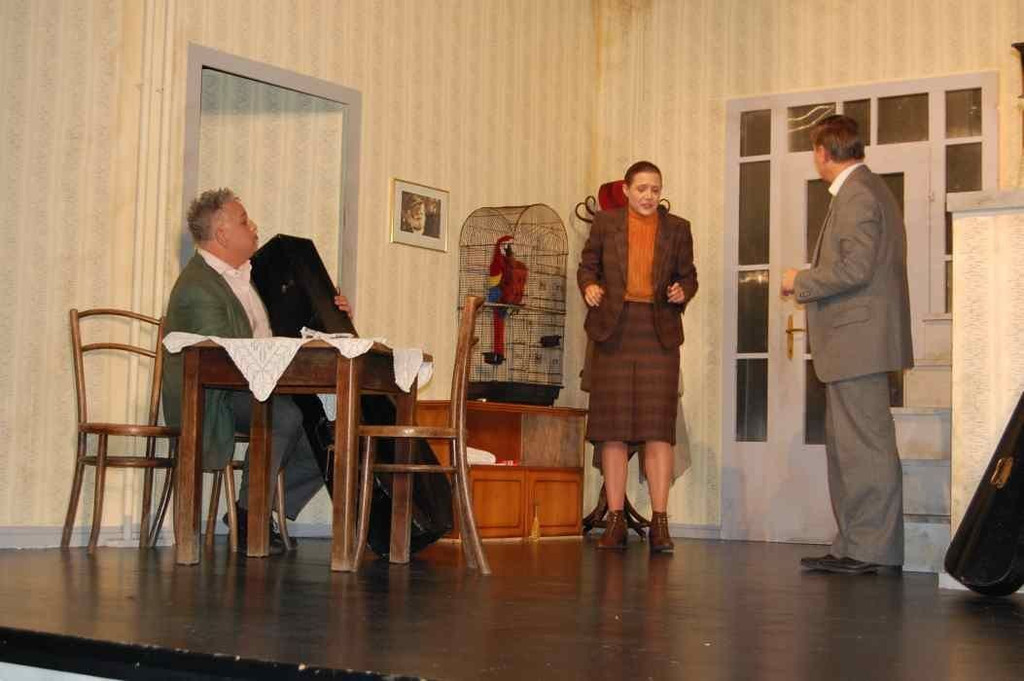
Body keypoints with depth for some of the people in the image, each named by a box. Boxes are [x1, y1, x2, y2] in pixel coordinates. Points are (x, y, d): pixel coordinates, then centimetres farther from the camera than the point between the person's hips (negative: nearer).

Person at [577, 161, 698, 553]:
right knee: (613, 427, -1)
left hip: (659, 333, 0)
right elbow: (587, 266, 15)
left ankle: (659, 523, -5)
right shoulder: (606, 223, 9)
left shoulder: (677, 228, 11)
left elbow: (688, 275, 15)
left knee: (658, 428, -6)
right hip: (614, 330, 0)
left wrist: (682, 292, -6)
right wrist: (589, 286, -6)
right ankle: (615, 520, 4)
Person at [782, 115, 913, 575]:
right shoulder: (866, 189, 20)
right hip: (855, 345, 11)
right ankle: (855, 546, 17)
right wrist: (810, 283, 16)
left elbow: (854, 269, -21)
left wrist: (800, 282, -8)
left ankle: (874, 549, -2)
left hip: (859, 342, -11)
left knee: (865, 447, -7)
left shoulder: (858, 193, -12)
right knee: (846, 446, 13)